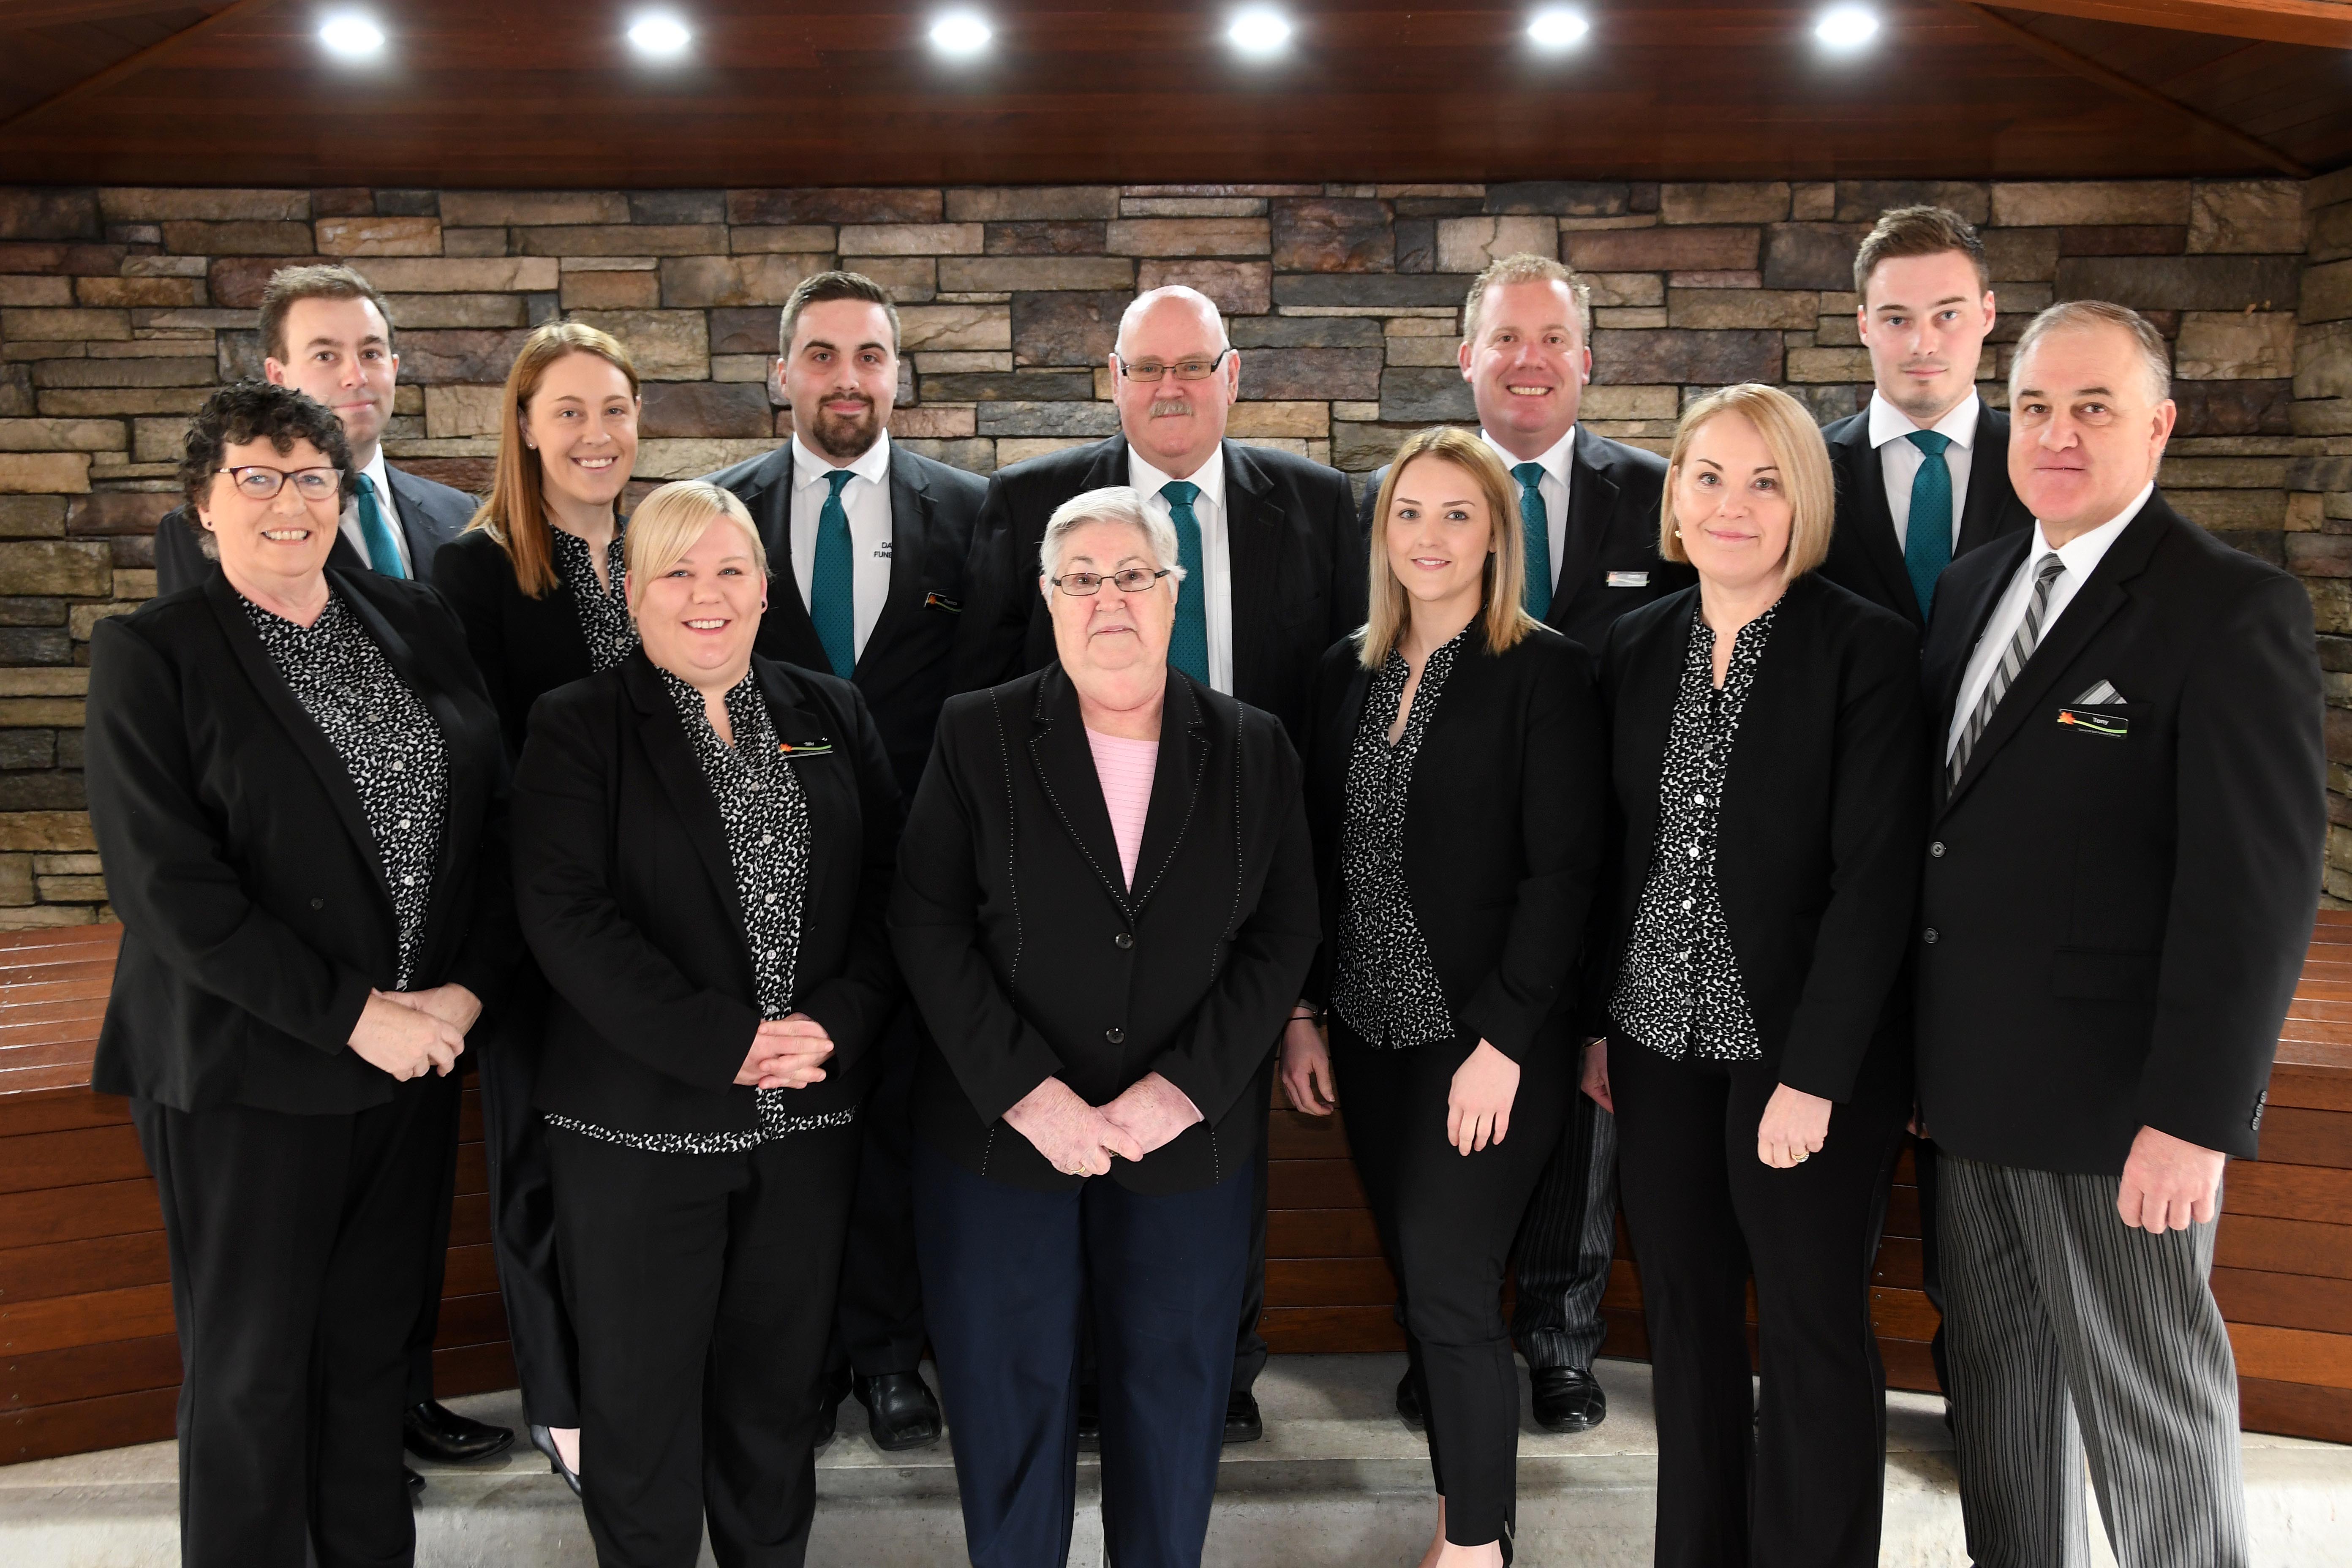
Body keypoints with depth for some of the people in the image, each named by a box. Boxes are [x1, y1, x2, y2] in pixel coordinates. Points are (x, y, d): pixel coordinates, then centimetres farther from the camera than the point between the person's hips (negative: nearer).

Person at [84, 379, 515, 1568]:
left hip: (418, 1051, 4)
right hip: (253, 1069, -4)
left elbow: (494, 816, 5)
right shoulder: (149, 655, -7)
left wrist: (468, 988, -8)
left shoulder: (416, 623, 7)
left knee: (374, 1344, 17)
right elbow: (169, 886, -14)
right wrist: (356, 1015, -17)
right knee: (252, 1368, 10)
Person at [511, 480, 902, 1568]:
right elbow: (566, 914, -14)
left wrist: (837, 1024, -13)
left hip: (807, 1116, 3)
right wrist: (722, 1043, -19)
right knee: (641, 1397, 11)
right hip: (638, 1121, -3)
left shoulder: (832, 718, 7)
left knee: (776, 1393, 17)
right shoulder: (577, 729, -3)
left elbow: (888, 889, 3)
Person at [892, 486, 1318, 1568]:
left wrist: (1183, 1088, -13)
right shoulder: (977, 736, -2)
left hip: (1190, 1137, 1)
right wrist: (1028, 1093, -15)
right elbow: (928, 926, -6)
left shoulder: (1254, 750, 2)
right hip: (1000, 1130, -1)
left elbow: (1283, 936, -1)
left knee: (1174, 1394, 14)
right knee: (1009, 1398, 11)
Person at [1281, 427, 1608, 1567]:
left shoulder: (1543, 671, -8)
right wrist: (1304, 1015, 6)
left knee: (1451, 1293, -4)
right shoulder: (1348, 672, 9)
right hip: (1373, 1036, 6)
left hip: (1488, 1044, -5)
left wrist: (1502, 1042, -17)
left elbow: (1563, 868, -13)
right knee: (1422, 1283, 13)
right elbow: (1318, 858, 11)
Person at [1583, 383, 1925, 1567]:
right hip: (1659, 1042, 5)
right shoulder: (1636, 647, 6)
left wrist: (1814, 1075, -17)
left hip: (1806, 1049, -5)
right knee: (1684, 1316, 15)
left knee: (1813, 1329, 7)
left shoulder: (1869, 649, -10)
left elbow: (1876, 878, -14)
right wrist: (1597, 1022, 8)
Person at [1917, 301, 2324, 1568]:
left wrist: (2195, 1118, -20)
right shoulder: (1972, 587, 9)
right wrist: (1924, 1041, 11)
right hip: (1972, 1082, 7)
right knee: (1997, 1369, 19)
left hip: (2117, 1097, -7)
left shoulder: (2235, 612, -12)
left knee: (2152, 1397, 7)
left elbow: (2258, 885, -17)